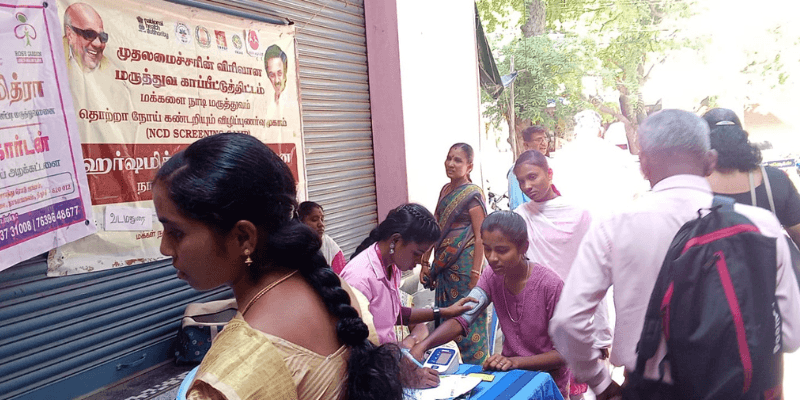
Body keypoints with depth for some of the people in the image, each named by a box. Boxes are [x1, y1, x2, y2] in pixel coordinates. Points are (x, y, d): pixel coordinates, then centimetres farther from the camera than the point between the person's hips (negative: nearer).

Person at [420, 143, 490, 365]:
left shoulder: (473, 194, -10)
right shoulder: (445, 190, 11)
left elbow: (480, 237, -14)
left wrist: (476, 274, -19)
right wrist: (425, 263, 12)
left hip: (465, 265, -7)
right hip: (444, 265, 7)